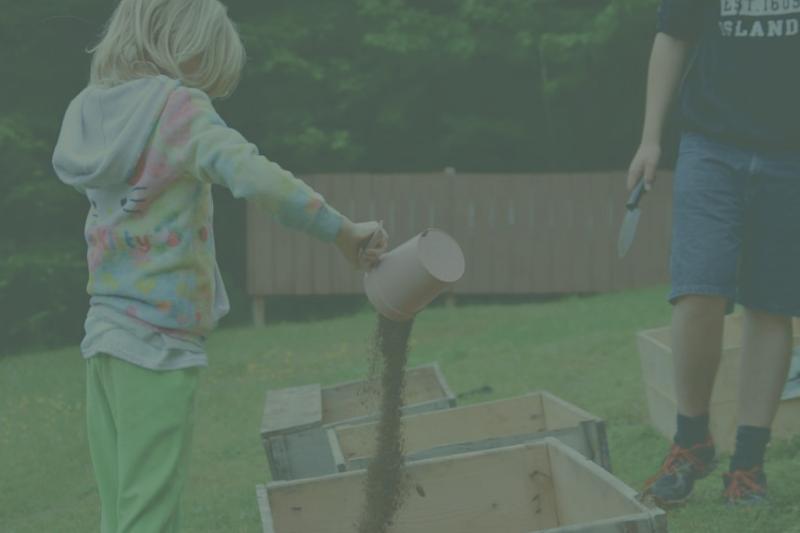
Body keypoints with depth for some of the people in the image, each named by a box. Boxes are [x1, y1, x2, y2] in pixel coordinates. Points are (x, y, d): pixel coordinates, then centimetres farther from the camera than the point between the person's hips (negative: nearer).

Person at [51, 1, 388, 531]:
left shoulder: (89, 111, 8)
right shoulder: (177, 109, -13)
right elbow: (255, 178, -25)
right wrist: (343, 232, -18)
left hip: (106, 335, 7)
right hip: (159, 345, -7)